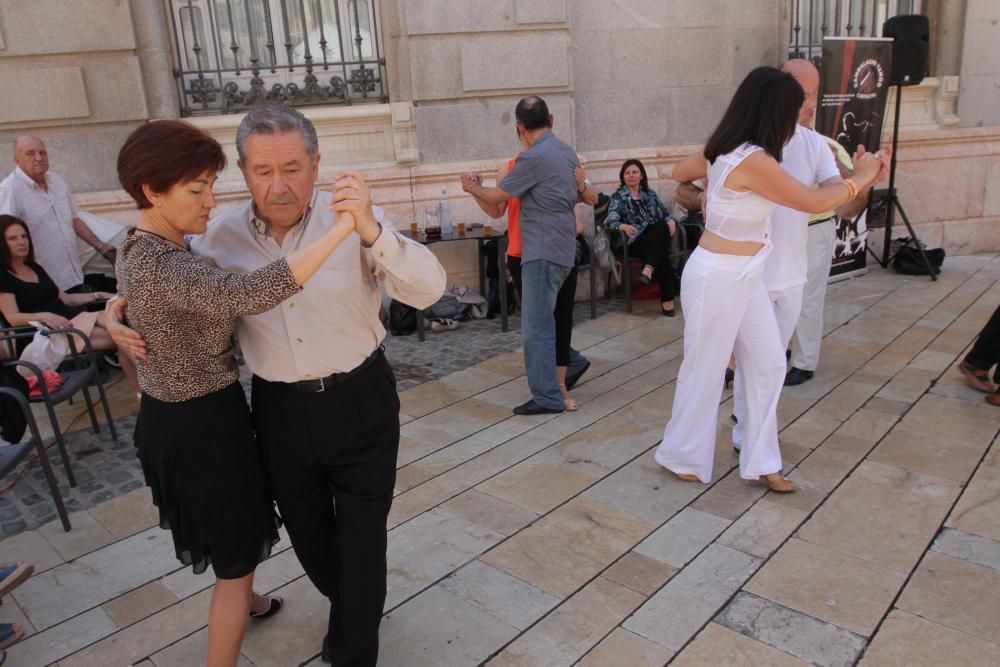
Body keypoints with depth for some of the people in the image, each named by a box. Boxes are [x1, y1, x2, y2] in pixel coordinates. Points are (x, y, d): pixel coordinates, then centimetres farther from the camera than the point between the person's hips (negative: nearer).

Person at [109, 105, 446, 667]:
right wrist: (124, 311, -6)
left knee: (361, 537, 9)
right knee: (307, 534, 23)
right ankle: (349, 605, 54)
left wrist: (371, 230, -39)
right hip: (280, 409, 4)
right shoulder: (223, 236, -5)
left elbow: (428, 290, -25)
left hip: (360, 402, -3)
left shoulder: (353, 220, -14)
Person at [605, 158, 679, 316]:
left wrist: (670, 221, -10)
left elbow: (664, 213, 16)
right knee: (661, 250, -35)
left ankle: (648, 270, -50)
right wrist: (623, 226, -32)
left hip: (657, 237, 4)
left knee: (662, 227, -35)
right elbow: (611, 220, -8)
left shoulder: (651, 194, 22)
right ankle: (667, 298, -38)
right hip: (634, 242, -3)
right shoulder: (618, 197, 9)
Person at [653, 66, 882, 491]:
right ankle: (681, 456, 26)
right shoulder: (753, 160, -24)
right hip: (717, 278, -10)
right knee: (705, 370, 5)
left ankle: (760, 462, 24)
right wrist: (860, 178, 1)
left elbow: (679, 173, 21)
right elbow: (813, 202, -16)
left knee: (769, 364, 12)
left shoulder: (727, 150, 4)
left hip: (744, 277, 10)